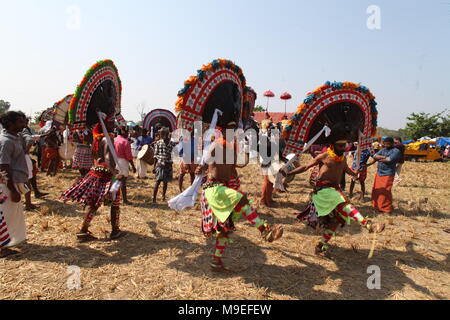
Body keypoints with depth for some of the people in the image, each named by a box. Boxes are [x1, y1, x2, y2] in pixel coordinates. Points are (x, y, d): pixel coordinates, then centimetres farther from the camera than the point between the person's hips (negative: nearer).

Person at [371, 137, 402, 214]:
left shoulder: (396, 151, -5)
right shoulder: (383, 150, 16)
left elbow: (389, 160, -18)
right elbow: (375, 156, 4)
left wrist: (379, 159, -1)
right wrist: (383, 157, -12)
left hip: (388, 174, -7)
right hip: (379, 173, 7)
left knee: (385, 192, -7)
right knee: (376, 191, 9)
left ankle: (387, 209, 6)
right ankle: (377, 206, 23)